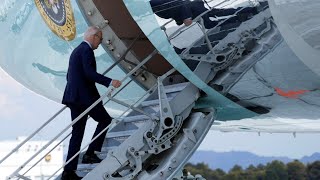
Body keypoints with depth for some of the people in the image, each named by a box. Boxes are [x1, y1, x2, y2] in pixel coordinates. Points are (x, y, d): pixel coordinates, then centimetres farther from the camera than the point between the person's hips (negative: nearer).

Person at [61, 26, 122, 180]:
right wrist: (109, 82, -27)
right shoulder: (86, 50, -9)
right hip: (85, 96, -9)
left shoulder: (76, 51, 21)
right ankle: (90, 153, 1)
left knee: (77, 133, 7)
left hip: (73, 97, 9)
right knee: (105, 120, 7)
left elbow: (69, 76, 25)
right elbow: (89, 73, -22)